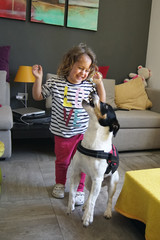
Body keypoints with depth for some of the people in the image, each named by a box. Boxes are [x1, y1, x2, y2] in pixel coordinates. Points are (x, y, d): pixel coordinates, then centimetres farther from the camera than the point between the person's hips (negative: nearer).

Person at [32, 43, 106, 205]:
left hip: (82, 132, 1)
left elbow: (101, 103, 4)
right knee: (62, 161, 17)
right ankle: (60, 183, 45)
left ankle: (79, 189, 31)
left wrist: (99, 83, -6)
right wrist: (38, 79, -11)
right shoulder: (55, 82, -8)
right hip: (62, 133, 0)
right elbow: (38, 96, 3)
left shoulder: (89, 86, -4)